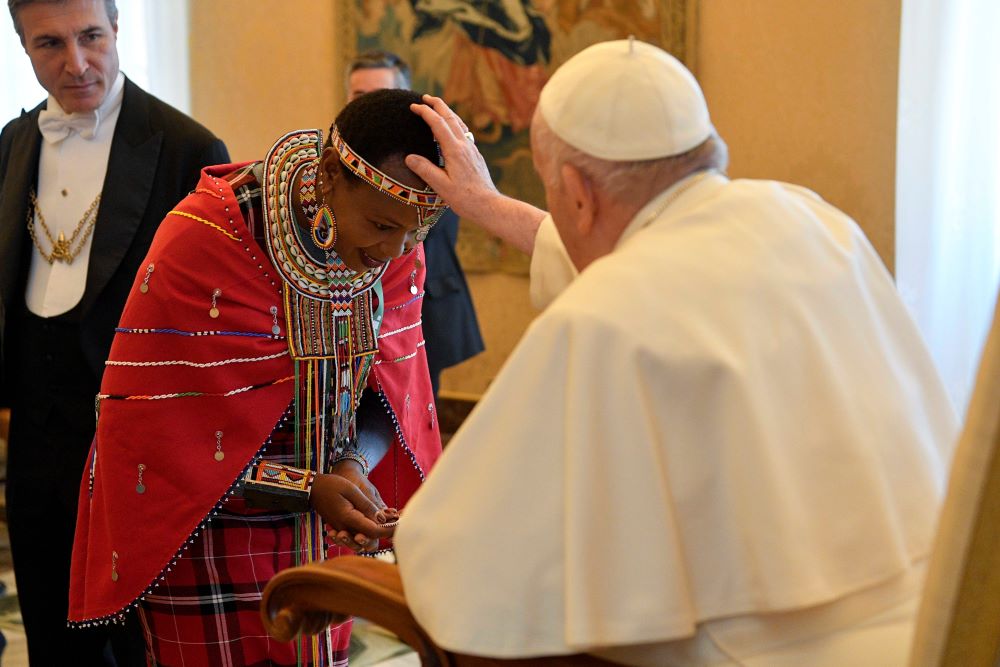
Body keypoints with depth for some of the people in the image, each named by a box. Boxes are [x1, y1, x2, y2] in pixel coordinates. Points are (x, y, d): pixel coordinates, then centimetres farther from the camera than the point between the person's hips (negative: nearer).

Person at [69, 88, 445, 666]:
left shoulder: (392, 249, -6)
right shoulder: (201, 247, -23)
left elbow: (388, 398, 3)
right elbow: (161, 440, -20)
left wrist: (354, 465, -18)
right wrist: (309, 489, -26)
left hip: (321, 537, 5)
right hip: (208, 543, -5)